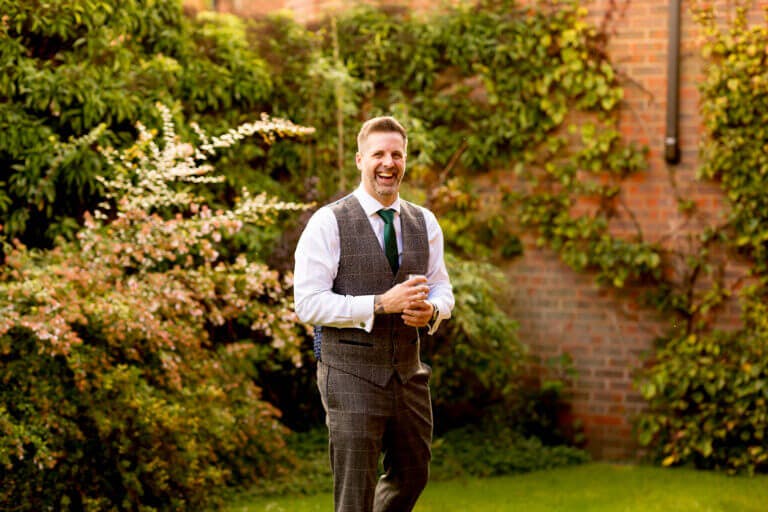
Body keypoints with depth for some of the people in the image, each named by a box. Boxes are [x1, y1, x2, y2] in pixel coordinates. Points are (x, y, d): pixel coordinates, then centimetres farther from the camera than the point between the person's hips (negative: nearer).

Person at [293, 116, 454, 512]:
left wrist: (431, 311, -12)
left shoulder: (424, 223, 8)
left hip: (408, 374, 6)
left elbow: (442, 290, 13)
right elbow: (308, 303, -14)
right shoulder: (328, 223, -8)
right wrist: (382, 304, -23)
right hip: (351, 376, -6)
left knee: (412, 477, 19)